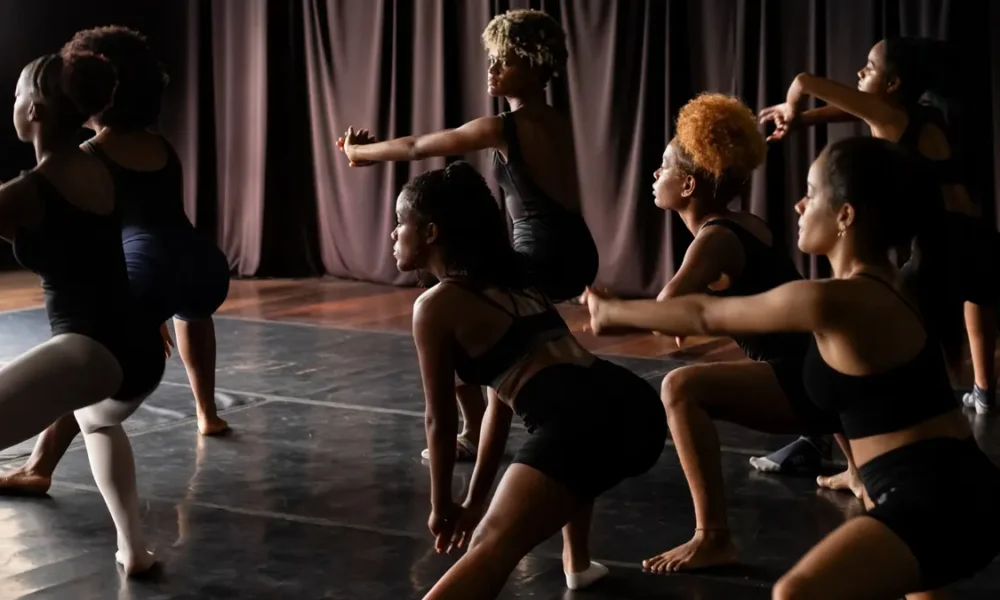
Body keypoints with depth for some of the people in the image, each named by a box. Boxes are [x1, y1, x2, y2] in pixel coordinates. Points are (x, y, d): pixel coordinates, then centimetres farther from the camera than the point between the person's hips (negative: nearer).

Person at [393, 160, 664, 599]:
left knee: (489, 551, -19)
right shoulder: (510, 282, 29)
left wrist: (441, 507, 27)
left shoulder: (436, 305, 5)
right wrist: (476, 499, 38)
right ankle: (577, 561, 45)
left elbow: (441, 421, 12)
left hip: (581, 423, -8)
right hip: (634, 407, 8)